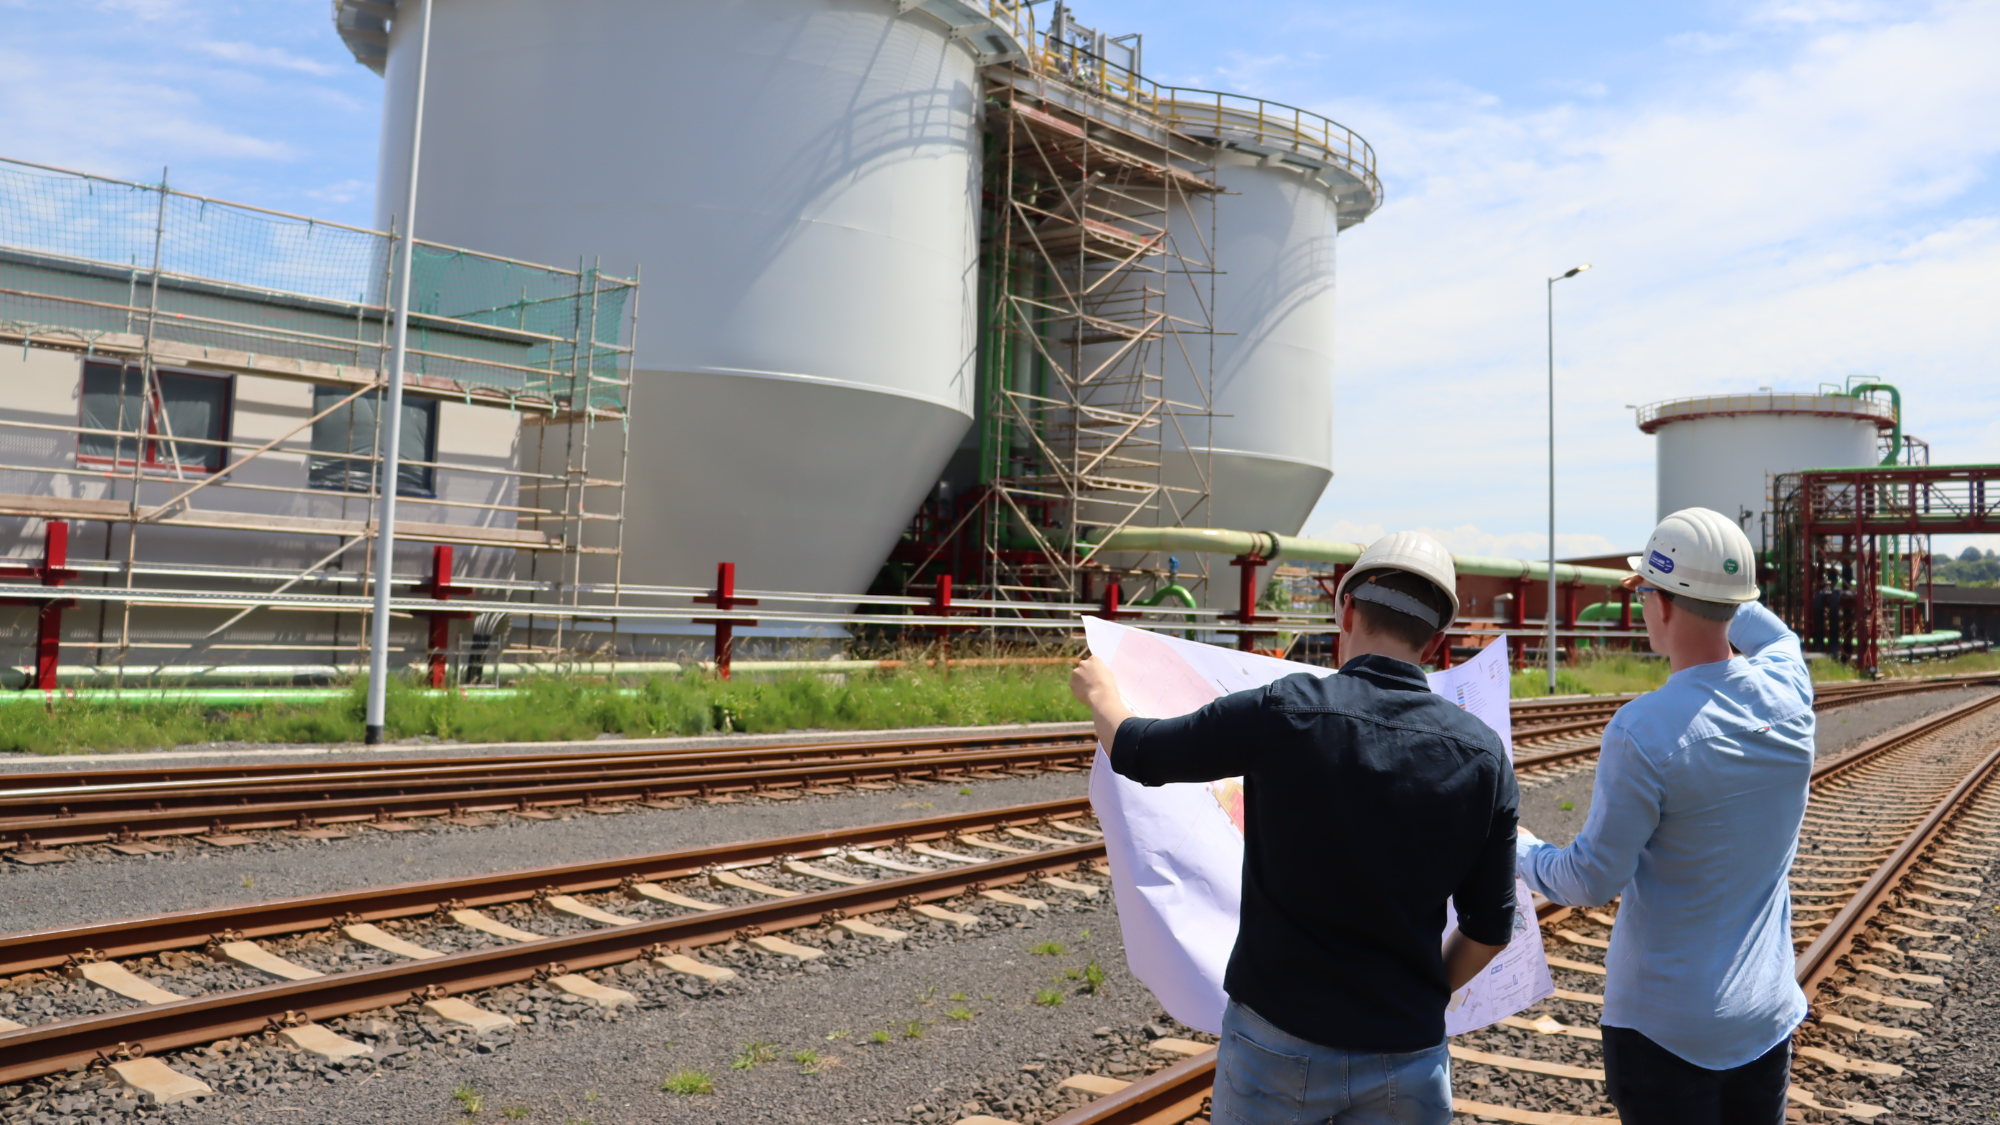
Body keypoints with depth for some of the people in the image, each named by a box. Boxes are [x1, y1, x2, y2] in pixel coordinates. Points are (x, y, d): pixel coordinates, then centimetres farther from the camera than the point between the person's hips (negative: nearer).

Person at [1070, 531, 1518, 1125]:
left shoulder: (1283, 713, -16)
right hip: (1407, 1058, 2)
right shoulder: (1484, 755, -6)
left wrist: (1099, 691, 20)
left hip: (1278, 1038, -2)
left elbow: (1138, 752, -2)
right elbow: (1490, 931, 1)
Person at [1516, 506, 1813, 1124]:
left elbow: (1591, 882, -17)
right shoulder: (1789, 691, -8)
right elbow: (1775, 636, 19)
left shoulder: (1643, 731, -25)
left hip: (1664, 1028, -6)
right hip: (1769, 1015, 6)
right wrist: (1709, 588, 25)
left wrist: (1522, 851, 1)